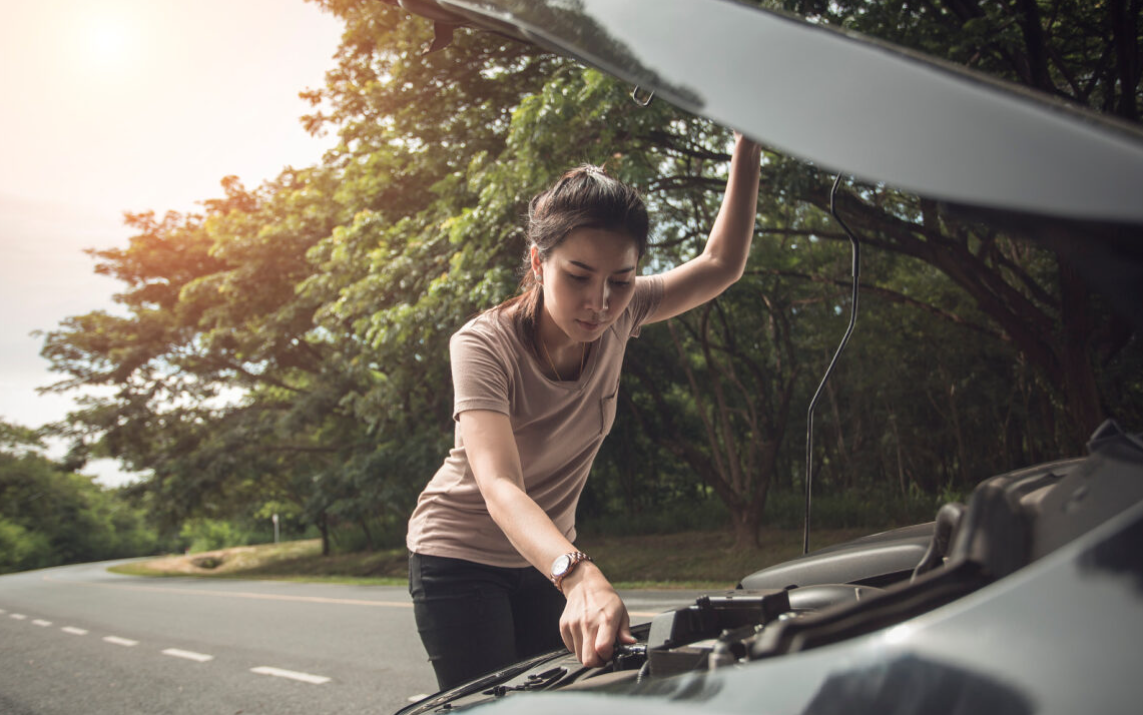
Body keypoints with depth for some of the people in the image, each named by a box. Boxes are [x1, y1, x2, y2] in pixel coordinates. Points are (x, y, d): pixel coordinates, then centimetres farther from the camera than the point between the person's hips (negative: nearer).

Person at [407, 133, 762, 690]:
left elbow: (721, 265, -4)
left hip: (545, 558, 5)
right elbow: (499, 488, -43)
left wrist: (747, 148, -16)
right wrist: (580, 576, -61)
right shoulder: (483, 345, -30)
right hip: (458, 558, -5)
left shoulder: (617, 317, -14)